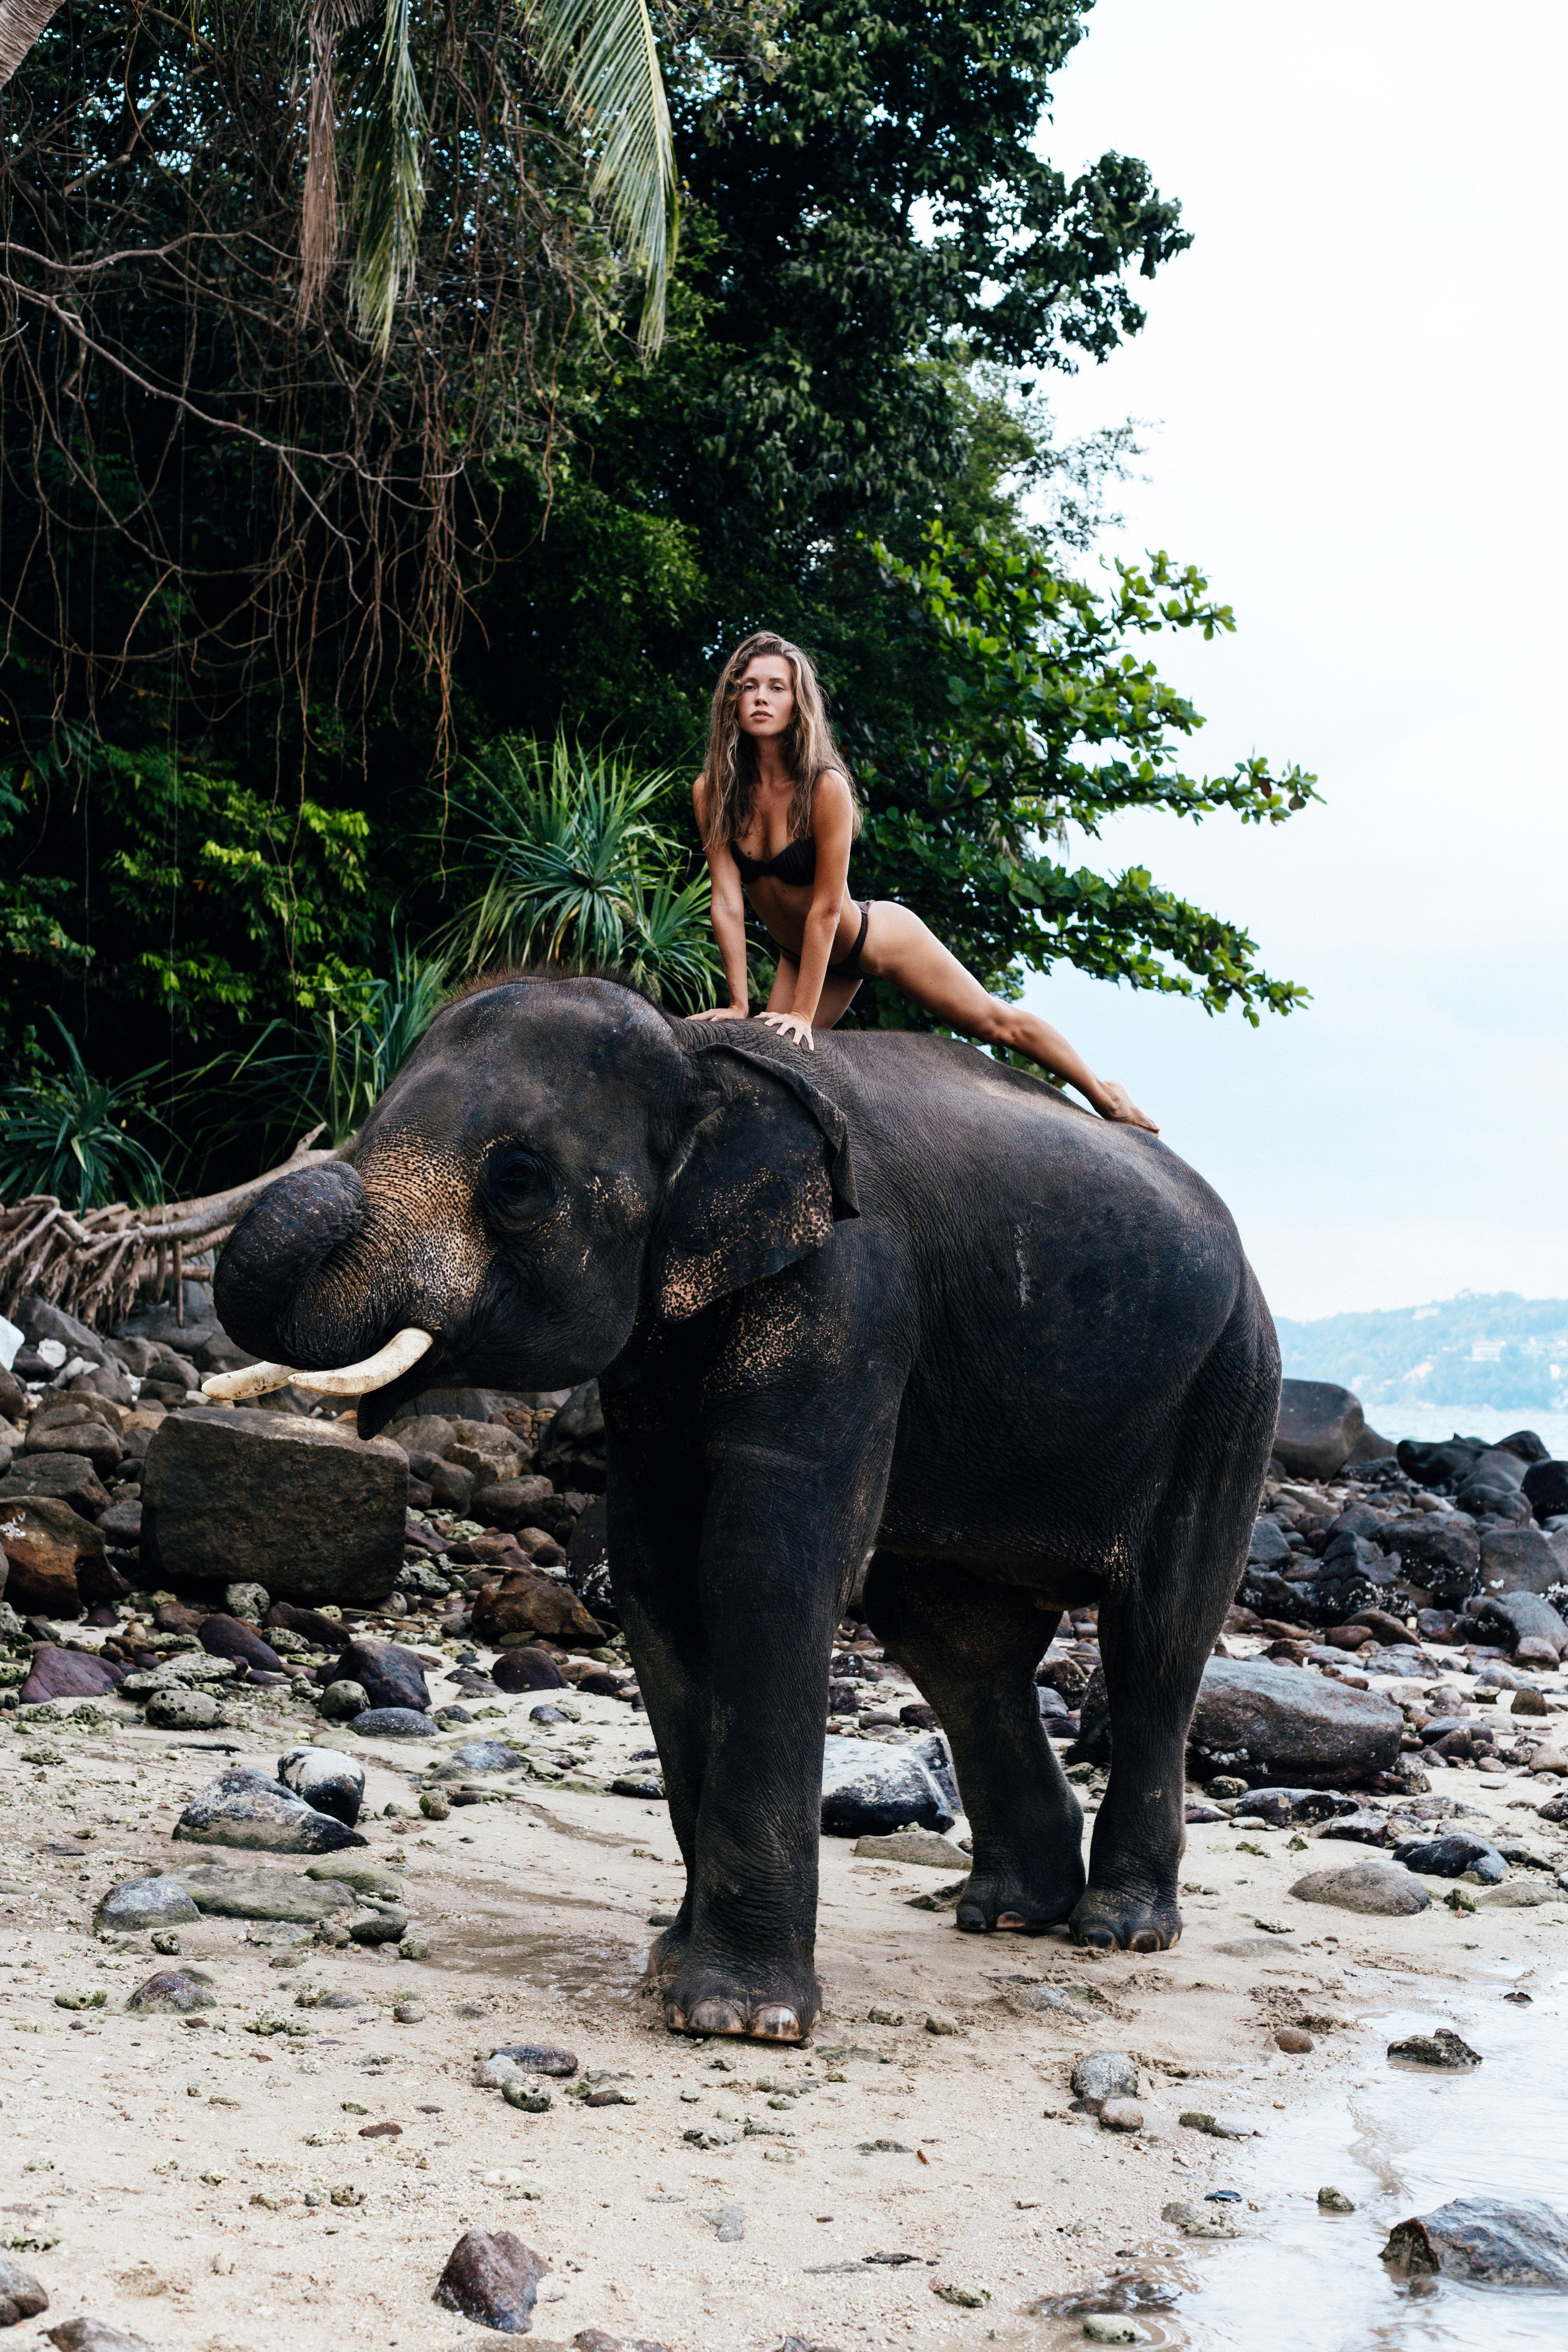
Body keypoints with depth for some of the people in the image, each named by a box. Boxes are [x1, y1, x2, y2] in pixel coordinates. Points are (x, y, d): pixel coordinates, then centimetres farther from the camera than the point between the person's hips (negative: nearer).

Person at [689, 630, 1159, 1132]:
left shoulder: (825, 787, -31)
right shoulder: (712, 791, -19)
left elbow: (826, 907, -29)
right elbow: (728, 900, -18)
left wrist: (804, 1014, -30)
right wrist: (739, 1005, -20)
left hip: (875, 937, -4)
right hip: (802, 954, 4)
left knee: (996, 1022, 9)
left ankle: (1103, 1094, 29)